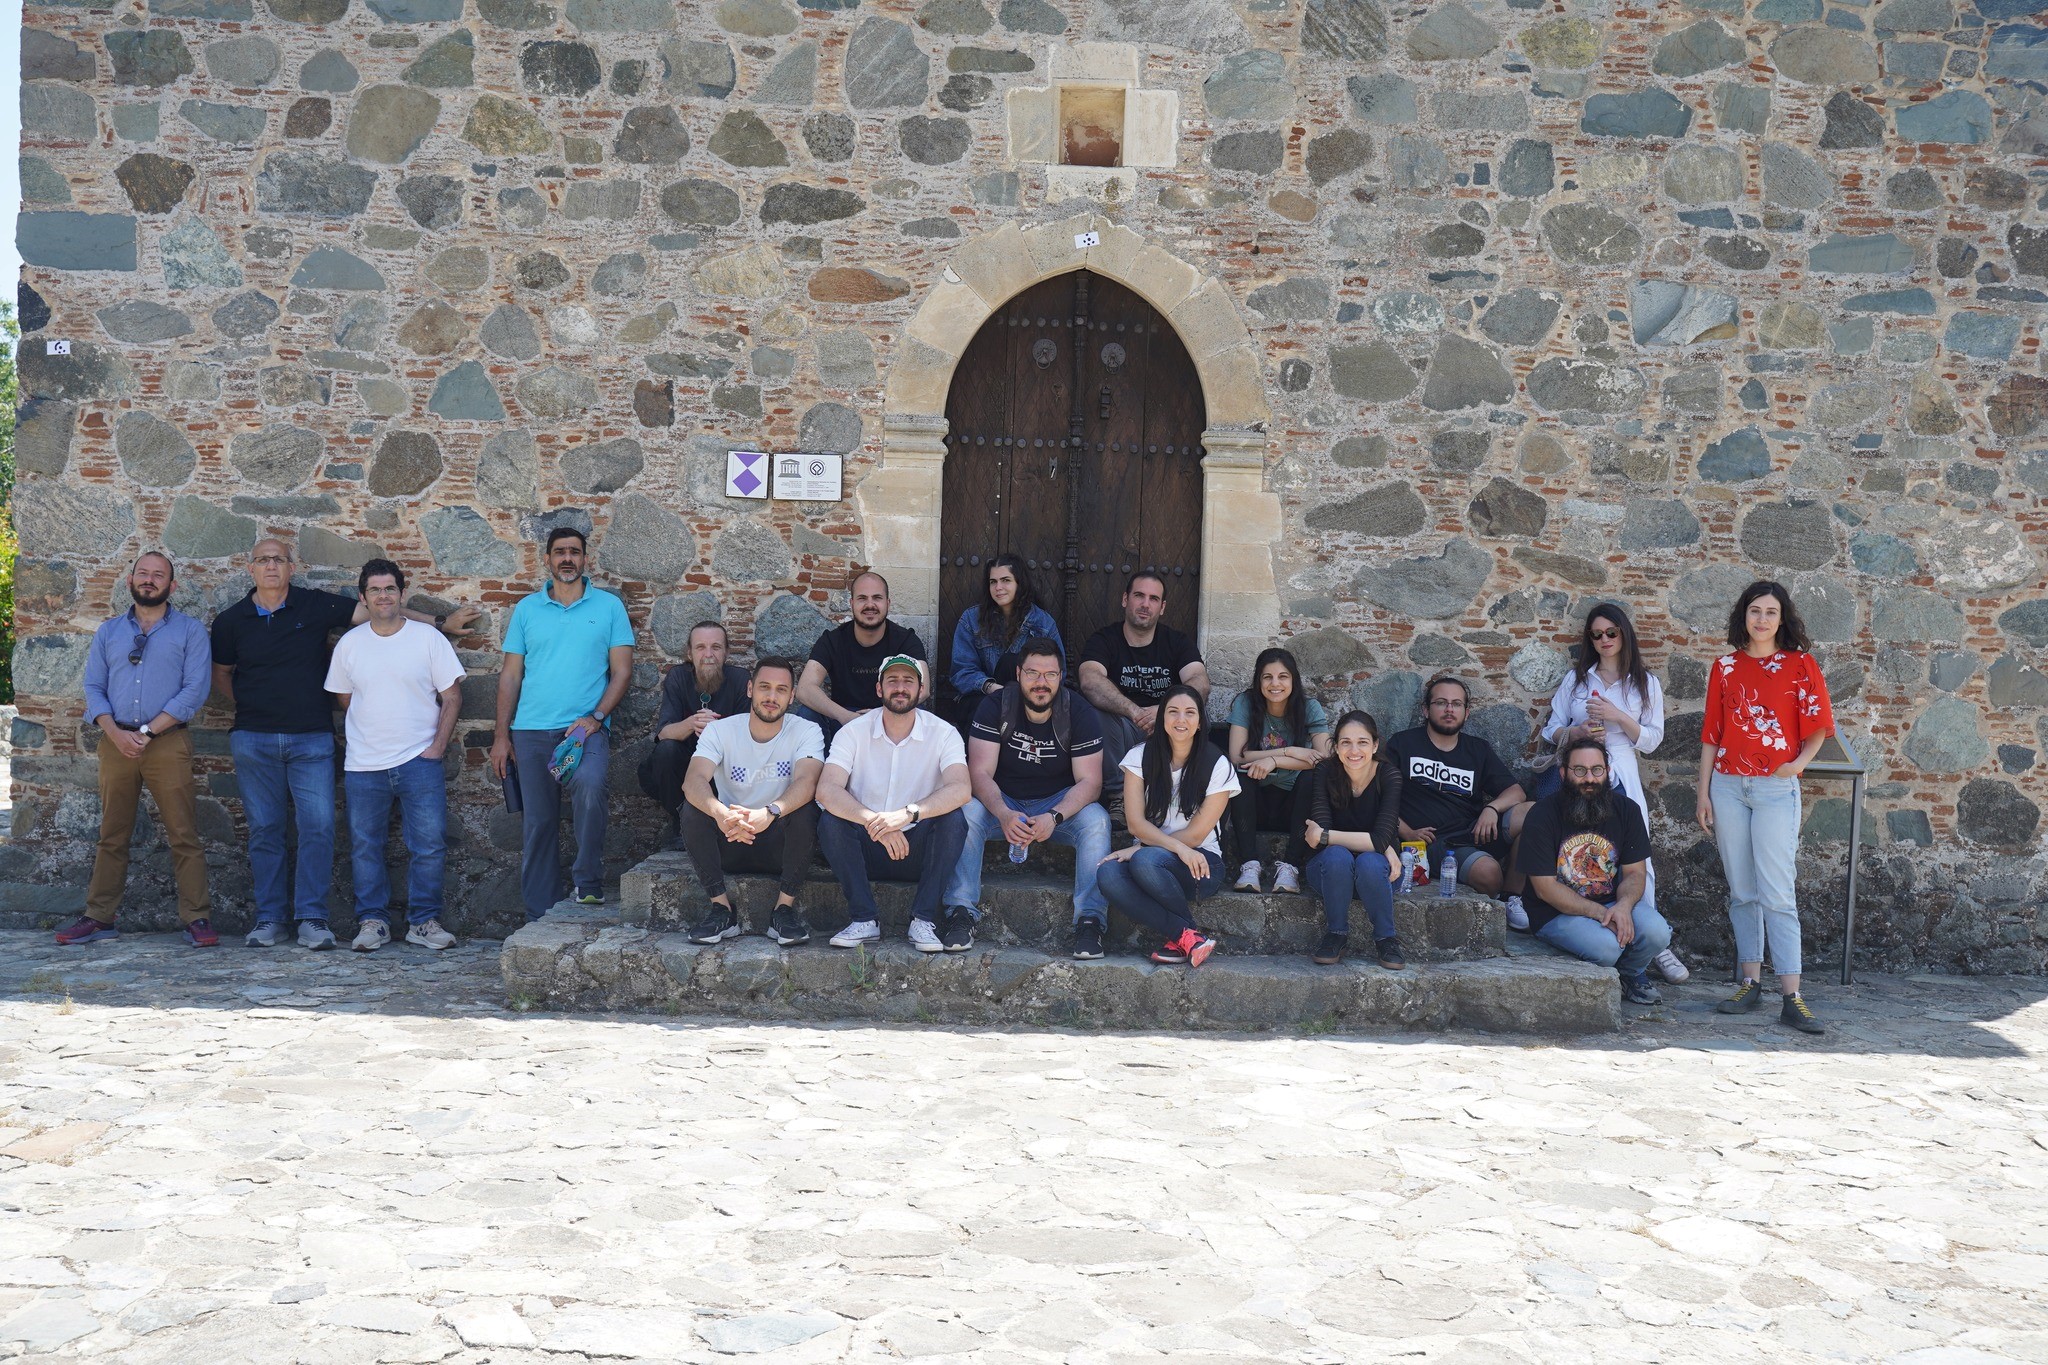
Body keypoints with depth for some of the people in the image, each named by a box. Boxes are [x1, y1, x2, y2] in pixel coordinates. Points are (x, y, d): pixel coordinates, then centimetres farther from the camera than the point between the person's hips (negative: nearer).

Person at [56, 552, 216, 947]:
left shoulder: (190, 631, 5)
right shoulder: (108, 632, 16)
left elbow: (195, 690, -4)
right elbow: (93, 687, 9)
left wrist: (148, 731, -11)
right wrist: (116, 733, -9)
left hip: (167, 742, -3)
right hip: (116, 743, 3)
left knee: (183, 836, -6)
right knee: (112, 836, 7)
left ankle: (197, 918, -4)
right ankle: (100, 917, 13)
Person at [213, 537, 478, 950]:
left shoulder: (316, 605, 2)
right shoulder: (231, 621, 7)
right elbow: (222, 675, 22)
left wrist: (440, 622, -4)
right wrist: (252, 706, 9)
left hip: (312, 739, -1)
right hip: (253, 741, 1)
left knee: (318, 827, -8)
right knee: (264, 830, 5)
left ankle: (312, 918, -2)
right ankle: (269, 918, 12)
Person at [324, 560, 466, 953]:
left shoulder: (429, 638, 1)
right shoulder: (349, 644, 7)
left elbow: (452, 697, 2)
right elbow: (344, 698, 17)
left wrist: (438, 745, -7)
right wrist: (365, 737, 8)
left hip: (420, 762, -2)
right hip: (363, 765, 2)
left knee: (429, 844, -3)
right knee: (365, 847, 6)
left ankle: (423, 921, 8)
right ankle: (372, 921, 16)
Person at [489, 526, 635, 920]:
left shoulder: (609, 606, 7)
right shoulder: (527, 608, 12)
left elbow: (622, 670, 3)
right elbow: (511, 674, 12)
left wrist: (595, 717, -11)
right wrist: (502, 735, 5)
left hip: (586, 727, -2)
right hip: (532, 730, 3)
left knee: (589, 785, -32)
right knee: (537, 824, 4)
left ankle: (589, 882, -16)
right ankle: (540, 918, 11)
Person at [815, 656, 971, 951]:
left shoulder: (943, 733, -6)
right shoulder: (853, 732, -4)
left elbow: (961, 789, -24)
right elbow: (826, 790, -20)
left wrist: (909, 813, -41)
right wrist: (873, 821, -37)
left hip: (919, 849, 0)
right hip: (866, 848, 1)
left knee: (953, 819, -28)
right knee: (830, 820, -27)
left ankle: (923, 920, -23)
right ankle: (865, 919, -22)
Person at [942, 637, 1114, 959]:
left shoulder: (1079, 713, -10)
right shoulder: (995, 706, -10)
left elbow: (1090, 781, -15)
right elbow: (980, 772, -17)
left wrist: (1054, 817, -35)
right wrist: (1004, 814, -38)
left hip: (1059, 803, 0)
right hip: (1003, 801, 0)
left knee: (1096, 821, -29)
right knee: (966, 812, -30)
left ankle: (1090, 919, -31)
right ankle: (961, 910, -28)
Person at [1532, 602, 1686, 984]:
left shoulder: (1646, 683, 13)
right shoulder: (1576, 679, 18)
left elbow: (1651, 740, 5)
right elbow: (1552, 731, 13)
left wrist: (1618, 717, -11)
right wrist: (1578, 732, -9)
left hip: (1620, 777, -1)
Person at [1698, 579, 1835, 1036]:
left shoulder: (1800, 664, 2)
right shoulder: (1725, 667, 9)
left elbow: (1819, 724, 4)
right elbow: (1712, 733, 10)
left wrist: (1799, 762, -13)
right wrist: (1703, 792, 6)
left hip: (1776, 788, -3)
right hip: (1728, 787, 3)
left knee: (1777, 893, -8)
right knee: (1742, 892, 7)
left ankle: (1791, 997, -9)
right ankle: (1750, 984, 13)